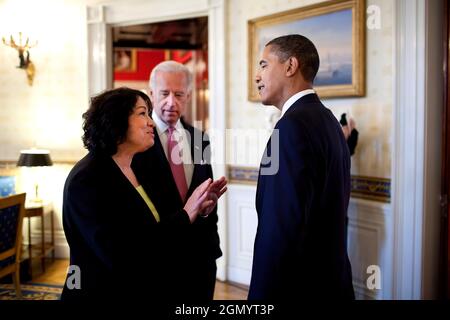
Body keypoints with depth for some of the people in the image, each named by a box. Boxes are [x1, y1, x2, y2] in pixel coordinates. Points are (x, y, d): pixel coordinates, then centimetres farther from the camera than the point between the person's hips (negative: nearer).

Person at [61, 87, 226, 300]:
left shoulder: (134, 171, 6)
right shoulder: (87, 179, -19)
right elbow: (117, 255, -27)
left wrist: (196, 209, -5)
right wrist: (183, 216, -22)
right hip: (102, 292, -8)